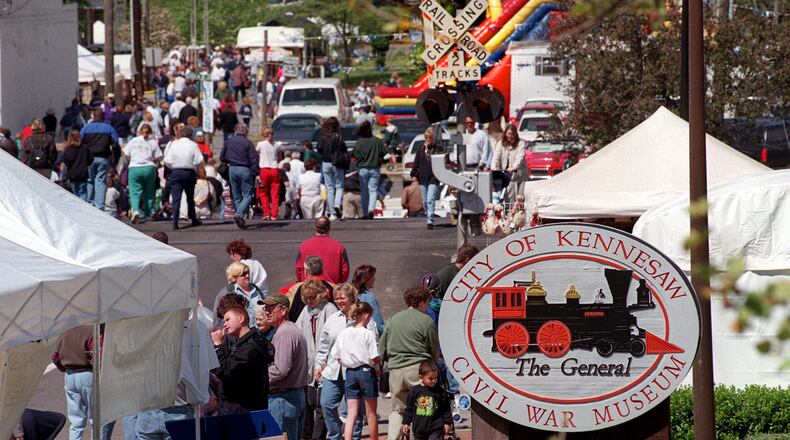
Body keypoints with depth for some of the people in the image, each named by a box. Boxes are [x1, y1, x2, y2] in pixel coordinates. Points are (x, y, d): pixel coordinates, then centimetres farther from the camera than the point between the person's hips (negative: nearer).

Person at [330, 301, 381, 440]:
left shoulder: (343, 333, 1)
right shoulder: (368, 334, -14)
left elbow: (338, 359, 4)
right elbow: (374, 360, -16)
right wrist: (379, 360, 5)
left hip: (350, 373, 4)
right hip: (366, 372, -4)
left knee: (351, 413, 4)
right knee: (371, 413, 11)